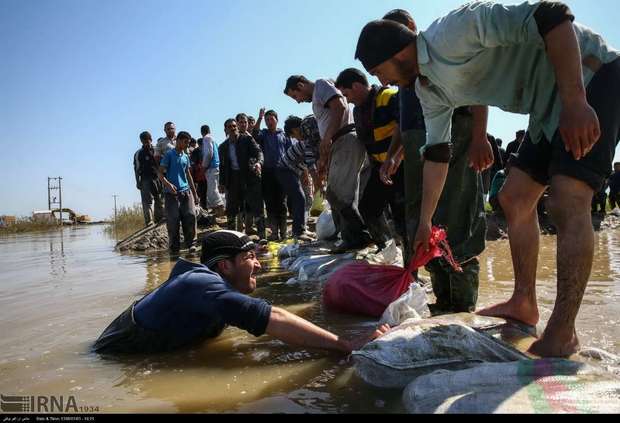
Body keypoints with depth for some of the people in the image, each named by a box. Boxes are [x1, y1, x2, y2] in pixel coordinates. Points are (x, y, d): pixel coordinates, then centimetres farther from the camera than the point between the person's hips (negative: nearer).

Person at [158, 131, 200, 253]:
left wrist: (195, 194, 21)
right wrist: (168, 184, -23)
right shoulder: (169, 155, 0)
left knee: (190, 216, -7)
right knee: (173, 220, -3)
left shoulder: (185, 157, 17)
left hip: (186, 191, 5)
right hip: (172, 193, -5)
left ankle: (191, 243, 0)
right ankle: (174, 247, 6)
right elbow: (160, 173, -4)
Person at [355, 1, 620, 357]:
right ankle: (523, 303, 16)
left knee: (568, 203, -19)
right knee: (515, 199, 6)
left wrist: (575, 102, -32)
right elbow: (436, 154, 11)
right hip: (550, 106, 9)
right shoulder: (428, 90, 5)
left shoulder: (453, 31, -24)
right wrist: (425, 221, 14)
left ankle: (562, 335, -12)